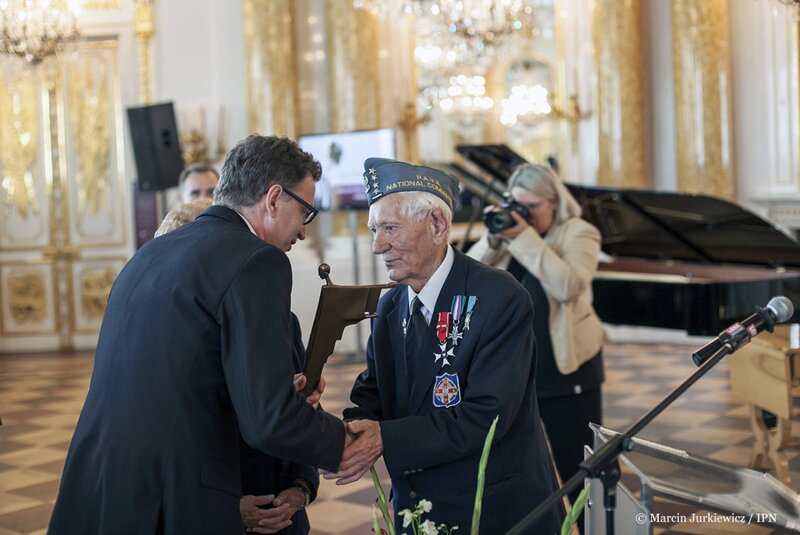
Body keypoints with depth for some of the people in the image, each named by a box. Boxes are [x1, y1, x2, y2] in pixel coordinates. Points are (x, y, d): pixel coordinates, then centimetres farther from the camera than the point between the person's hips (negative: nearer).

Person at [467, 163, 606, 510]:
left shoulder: (578, 233, -7)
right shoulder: (507, 231, 8)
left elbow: (568, 286, -25)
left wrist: (525, 237, -25)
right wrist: (493, 240, -16)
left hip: (565, 366, -5)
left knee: (576, 462, 3)